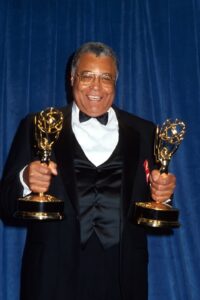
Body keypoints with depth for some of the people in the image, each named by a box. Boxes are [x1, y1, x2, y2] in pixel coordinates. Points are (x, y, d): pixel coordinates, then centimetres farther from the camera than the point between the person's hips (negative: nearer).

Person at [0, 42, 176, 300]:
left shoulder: (143, 132, 6)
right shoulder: (37, 127, 1)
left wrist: (161, 193, -12)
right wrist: (26, 181, -21)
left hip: (123, 278, 2)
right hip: (53, 276, -1)